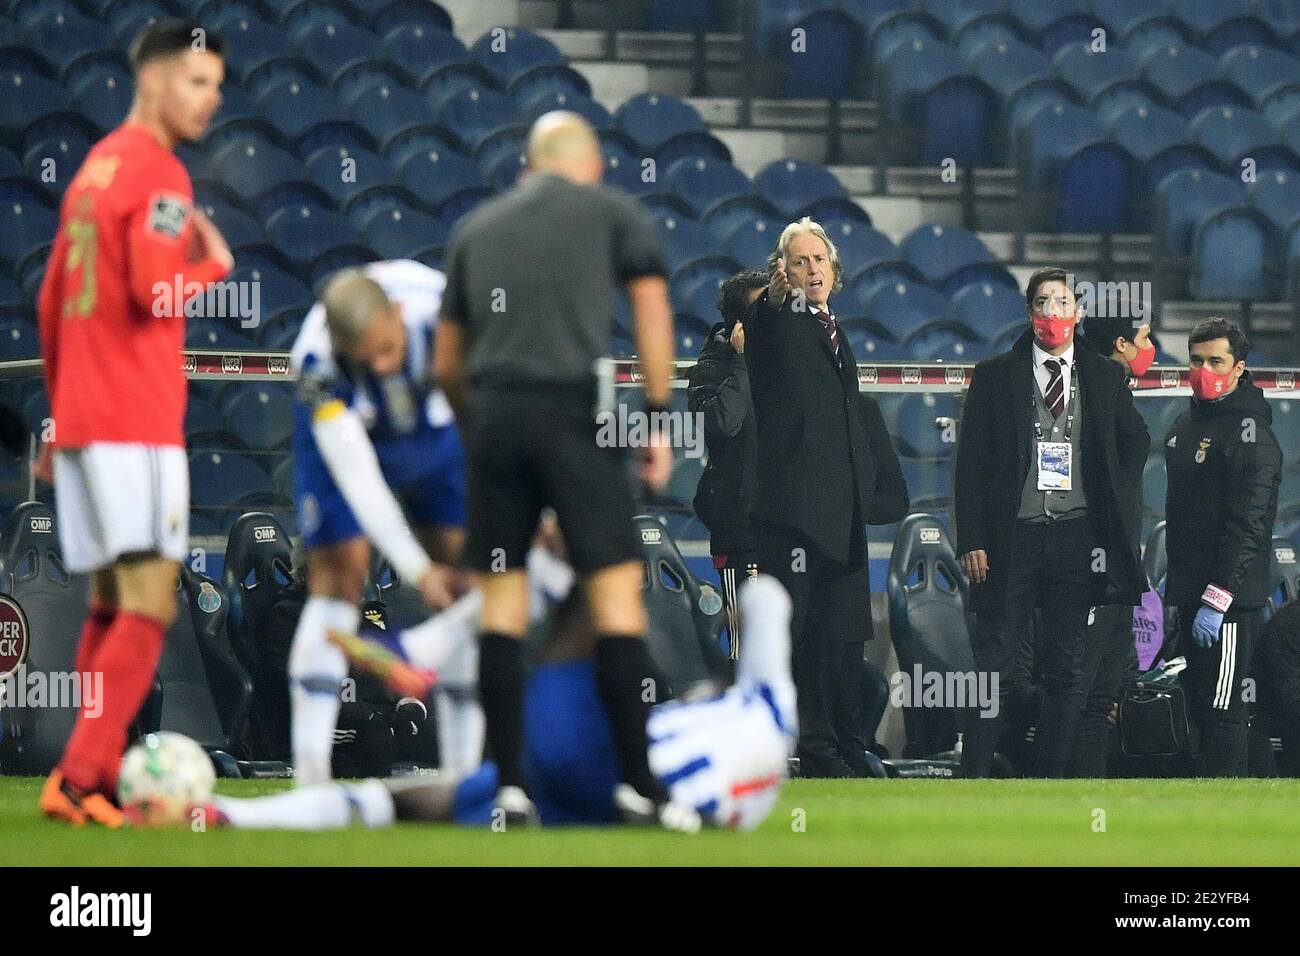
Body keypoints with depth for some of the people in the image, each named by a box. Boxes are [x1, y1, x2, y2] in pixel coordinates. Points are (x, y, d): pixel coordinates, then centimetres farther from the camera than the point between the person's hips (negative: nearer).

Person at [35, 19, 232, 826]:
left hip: (80, 417, 9)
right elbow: (155, 291, -22)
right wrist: (216, 265, -2)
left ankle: (90, 778, 14)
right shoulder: (158, 175, -10)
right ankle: (85, 777, -18)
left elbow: (52, 304, 23)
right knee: (149, 603, -10)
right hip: (135, 423, -9)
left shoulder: (97, 166, 19)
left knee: (110, 605, 14)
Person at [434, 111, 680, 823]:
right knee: (616, 590, -2)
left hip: (494, 410, 3)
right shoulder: (612, 211, 14)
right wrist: (657, 417, 6)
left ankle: (509, 785, 2)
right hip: (574, 410, -3)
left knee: (501, 600, 7)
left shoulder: (476, 227, 22)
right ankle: (639, 783, -7)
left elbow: (446, 365, 22)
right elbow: (652, 310, 4)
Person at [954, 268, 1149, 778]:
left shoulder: (1105, 377, 10)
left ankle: (1052, 779, 8)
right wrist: (972, 541, -6)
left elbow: (1135, 441, 23)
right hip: (1013, 538, -2)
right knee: (994, 663, -4)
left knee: (1066, 666, 4)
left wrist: (1115, 502, 9)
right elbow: (971, 464, 2)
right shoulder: (995, 376, 4)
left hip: (1077, 539, 2)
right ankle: (974, 779, -4)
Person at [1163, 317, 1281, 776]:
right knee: (1198, 704, 12)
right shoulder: (1185, 424, 16)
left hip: (1229, 598, -9)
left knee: (1221, 709, -9)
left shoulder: (1250, 432, -13)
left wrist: (1217, 599, -23)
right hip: (1190, 592, 9)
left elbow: (1248, 525, -19)